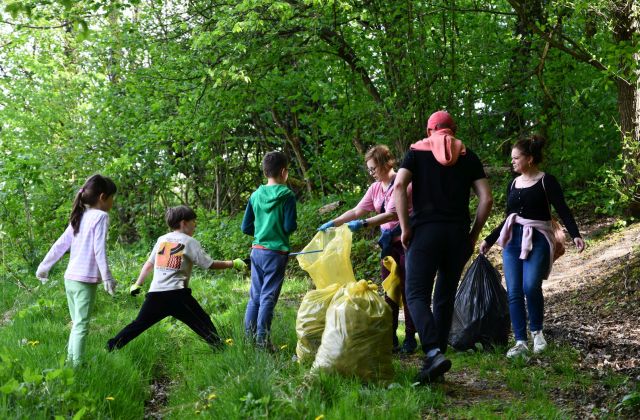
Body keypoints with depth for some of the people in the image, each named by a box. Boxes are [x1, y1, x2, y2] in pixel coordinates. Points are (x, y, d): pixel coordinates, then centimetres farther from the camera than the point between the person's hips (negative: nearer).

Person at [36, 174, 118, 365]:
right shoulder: (101, 216, -8)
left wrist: (44, 266, 23)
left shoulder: (79, 217, 14)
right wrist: (107, 278, -17)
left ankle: (70, 361, 17)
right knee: (81, 326, -7)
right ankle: (77, 365, -9)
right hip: (86, 280, -8)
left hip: (70, 278, 8)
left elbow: (60, 244, 17)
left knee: (76, 324, 16)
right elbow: (99, 250, -16)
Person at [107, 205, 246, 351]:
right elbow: (210, 264, 0)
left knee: (138, 325, 11)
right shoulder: (190, 242, 3)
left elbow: (149, 264, 21)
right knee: (203, 322, 5)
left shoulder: (161, 239, 17)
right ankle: (219, 348, 0)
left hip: (155, 294, 4)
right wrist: (233, 264, 8)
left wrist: (137, 284, 28)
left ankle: (110, 348, 7)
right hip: (177, 294, -4)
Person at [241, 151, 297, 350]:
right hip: (276, 253, -5)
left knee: (255, 296, 12)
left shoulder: (256, 195, 6)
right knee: (268, 298, -2)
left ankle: (248, 339, 13)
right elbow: (290, 226, -13)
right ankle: (262, 341, -2)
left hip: (257, 250, 5)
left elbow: (245, 227, 8)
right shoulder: (286, 195, -9)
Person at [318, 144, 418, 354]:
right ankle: (390, 339, 12)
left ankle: (410, 339, 5)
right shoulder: (375, 188, 9)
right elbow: (357, 211, 9)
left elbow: (392, 214, -24)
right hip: (389, 244, 7)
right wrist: (333, 223, 1)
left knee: (407, 291, -2)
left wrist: (363, 224, -29)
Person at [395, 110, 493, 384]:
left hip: (425, 230, -2)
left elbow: (399, 185, -8)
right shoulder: (467, 156, 13)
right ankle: (434, 365, 7)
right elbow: (486, 198, 4)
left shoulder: (417, 151, 9)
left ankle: (433, 352, -26)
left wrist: (405, 227, -5)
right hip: (458, 234, 3)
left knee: (417, 295, -4)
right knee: (445, 298, 9)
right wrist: (473, 234, 10)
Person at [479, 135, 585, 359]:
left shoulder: (546, 181, -2)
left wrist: (575, 235, -22)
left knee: (531, 286, -22)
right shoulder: (513, 184, 15)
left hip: (538, 241, -6)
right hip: (513, 240, 6)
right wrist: (489, 240, 26)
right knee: (514, 292, -3)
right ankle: (520, 342, 1)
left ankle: (537, 331, 1)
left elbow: (563, 210, -8)